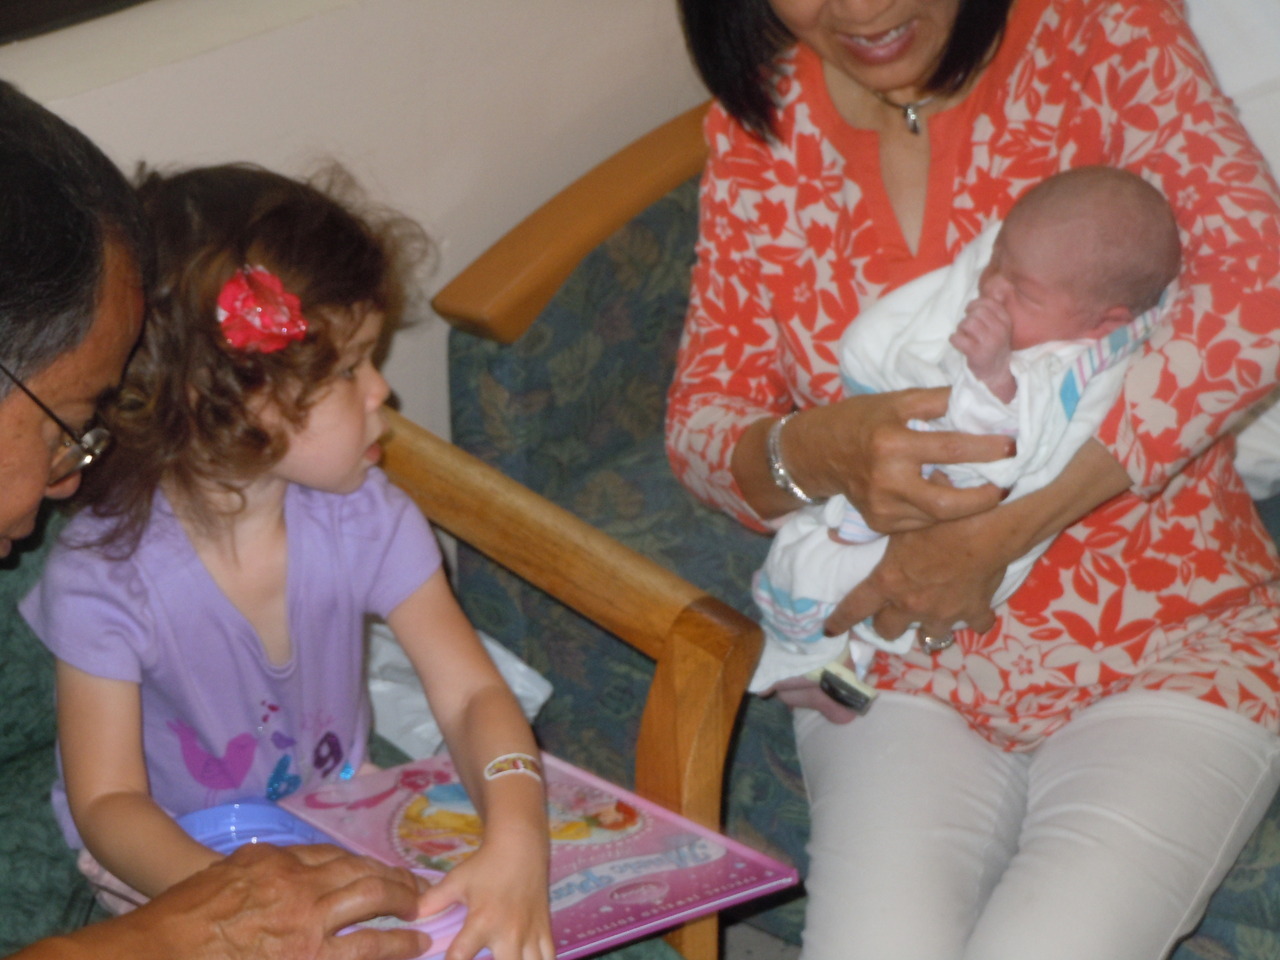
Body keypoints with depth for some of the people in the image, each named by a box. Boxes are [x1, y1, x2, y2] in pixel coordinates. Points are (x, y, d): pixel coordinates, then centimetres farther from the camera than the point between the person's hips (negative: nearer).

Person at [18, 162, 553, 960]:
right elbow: (107, 802, -22)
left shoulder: (362, 519, -10)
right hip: (170, 867, -3)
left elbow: (471, 693, -13)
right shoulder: (107, 572, -21)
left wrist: (516, 840, -34)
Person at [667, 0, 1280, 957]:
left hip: (1159, 648, -2)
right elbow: (700, 424, 2)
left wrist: (994, 534, -25)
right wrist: (815, 456, -24)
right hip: (902, 657, 3)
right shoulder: (762, 124, 2)